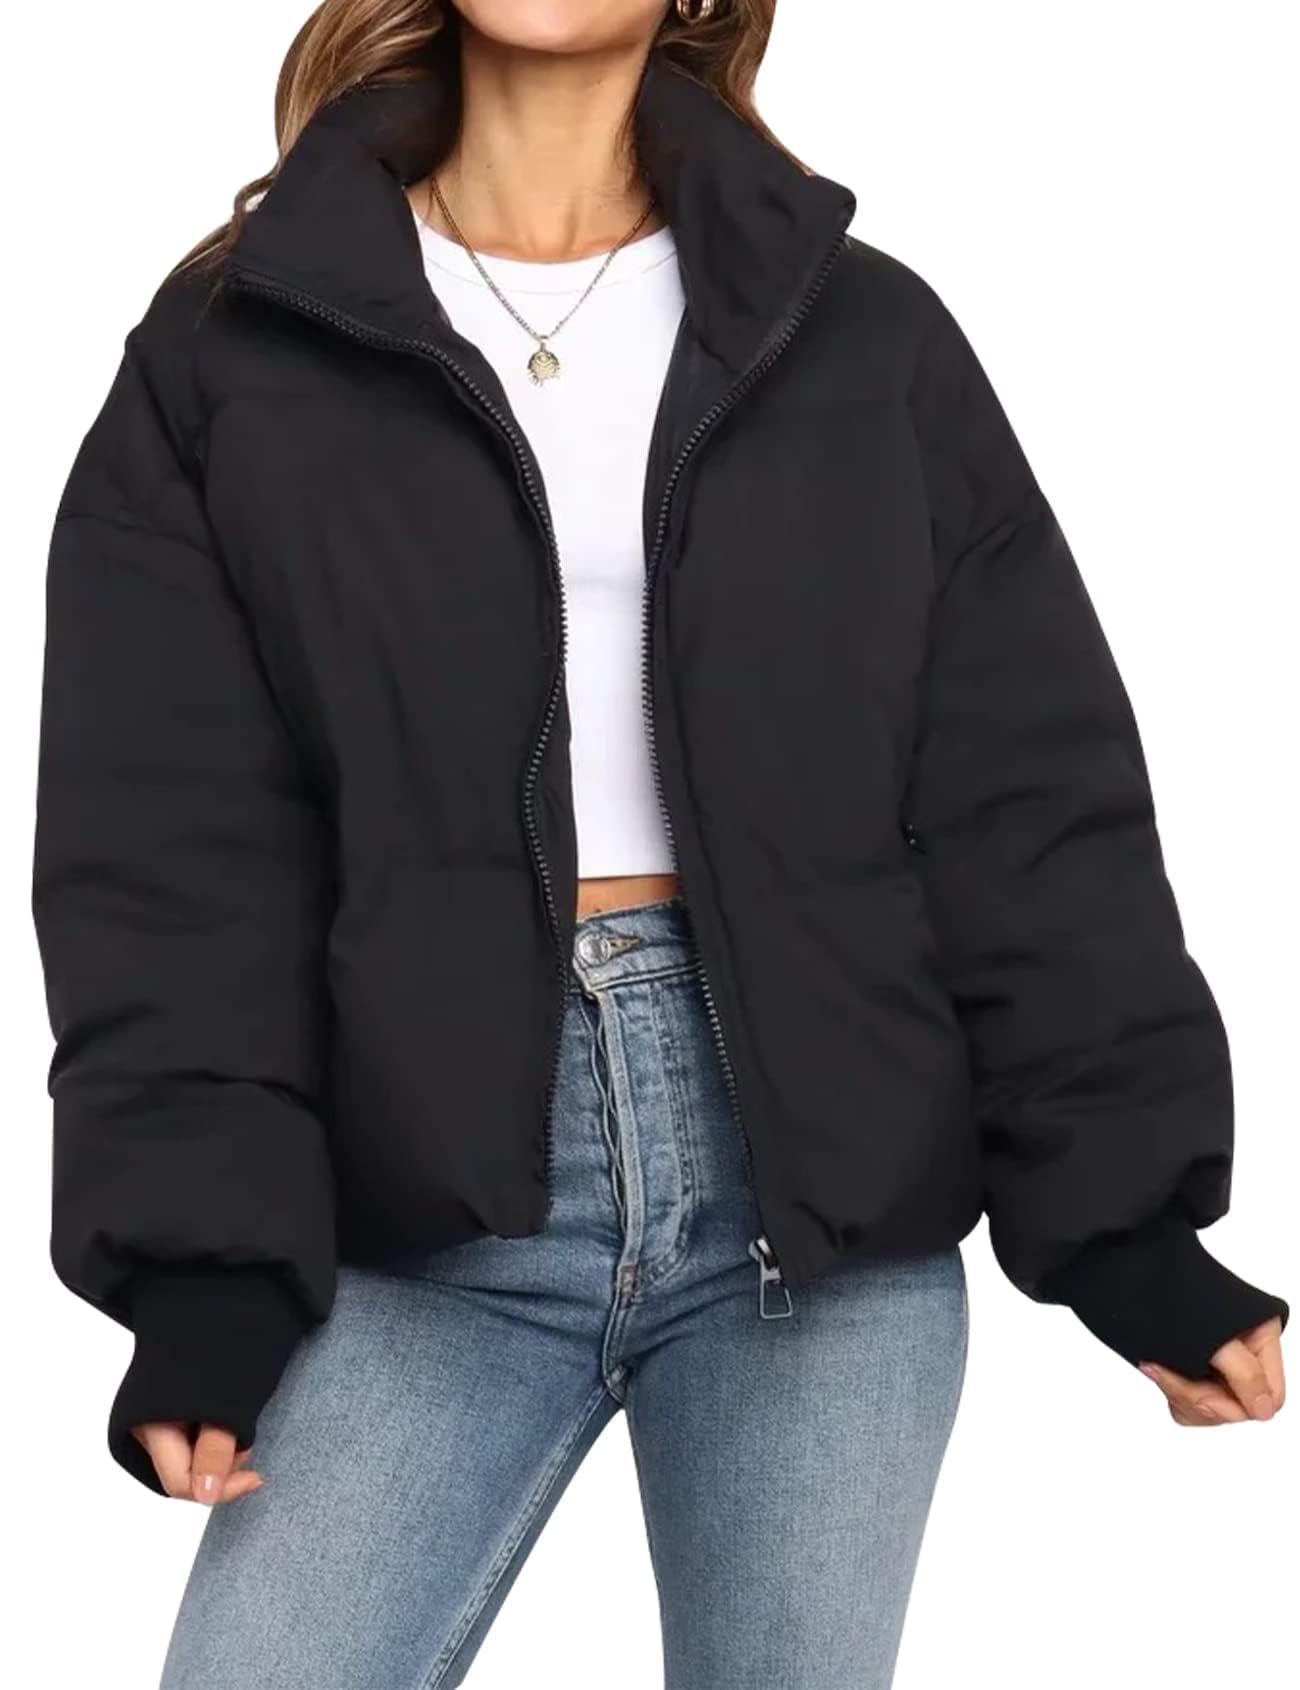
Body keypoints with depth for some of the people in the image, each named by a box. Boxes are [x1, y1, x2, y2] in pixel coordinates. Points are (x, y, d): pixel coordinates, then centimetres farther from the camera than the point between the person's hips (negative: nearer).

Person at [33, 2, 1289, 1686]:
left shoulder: (863, 336, 9)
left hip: (824, 1183, 1)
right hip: (429, 1213, 0)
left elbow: (1027, 803, 5)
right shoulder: (234, 347, 6)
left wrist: (1125, 1214, -4)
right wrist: (207, 1252, -12)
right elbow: (166, 846, 0)